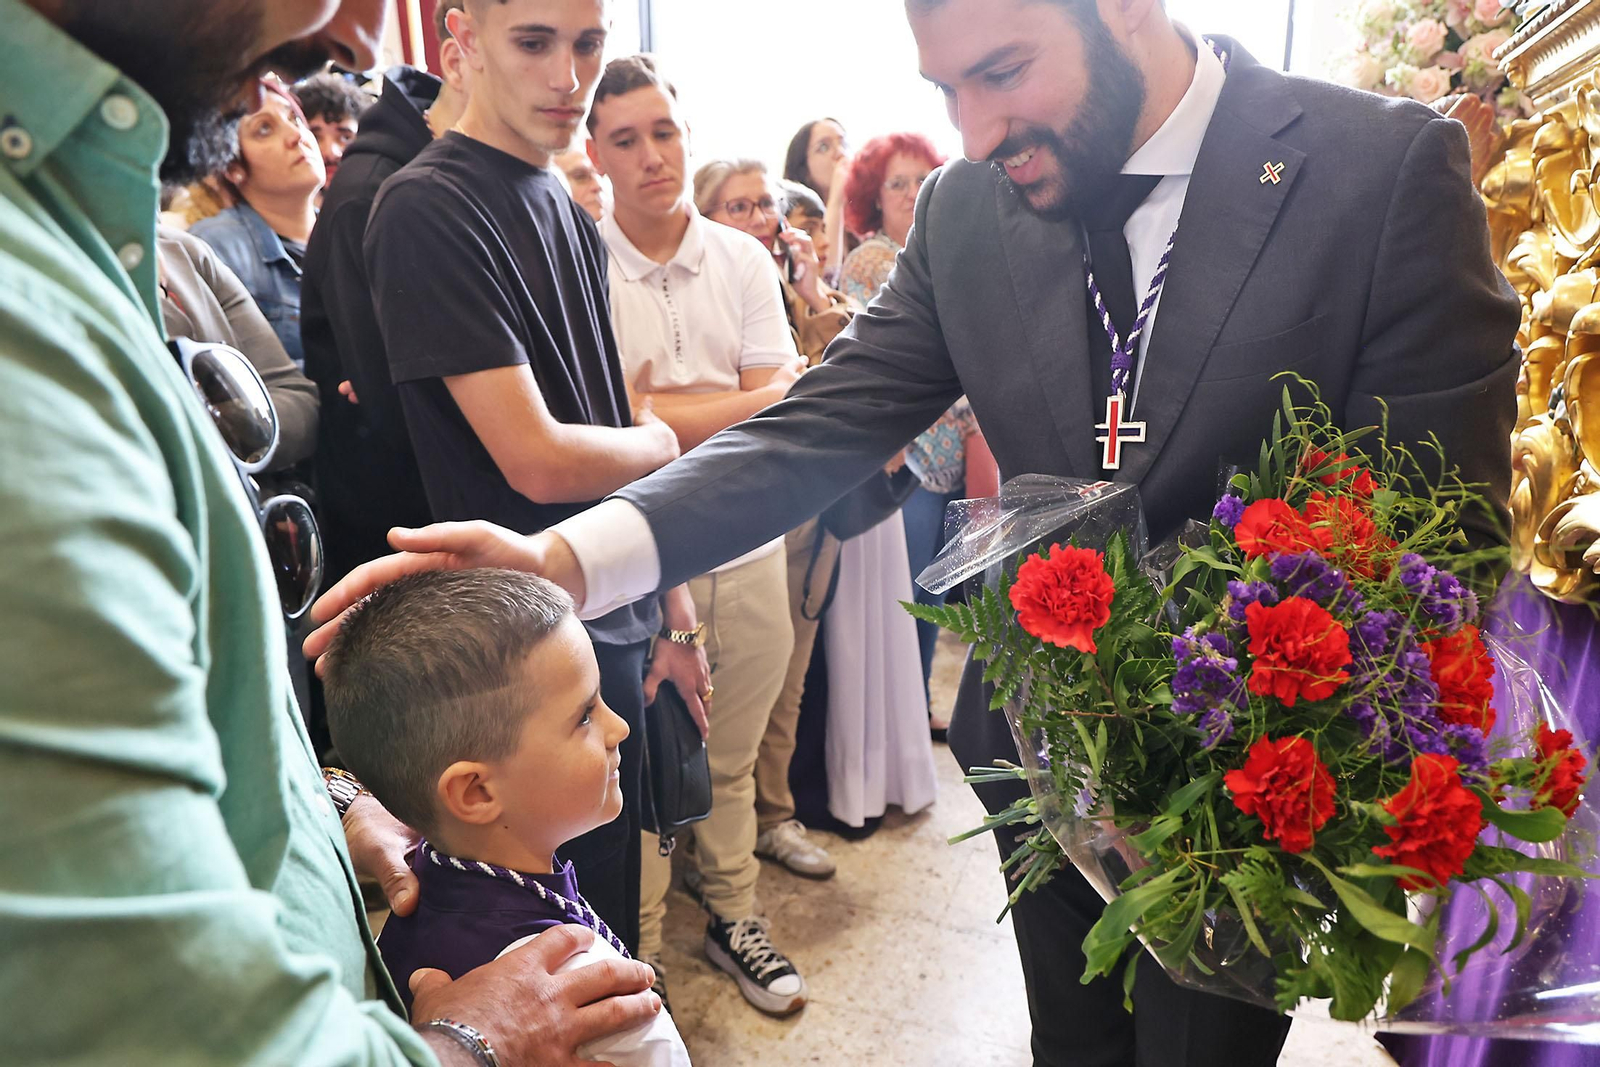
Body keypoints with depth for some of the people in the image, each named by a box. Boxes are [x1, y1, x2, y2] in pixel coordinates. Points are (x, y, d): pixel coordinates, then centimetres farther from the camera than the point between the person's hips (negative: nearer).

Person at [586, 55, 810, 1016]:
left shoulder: (745, 260, 4)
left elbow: (782, 413, -4)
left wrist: (659, 405, -15)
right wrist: (748, 399, -13)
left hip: (748, 544, 4)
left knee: (733, 756, 18)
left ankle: (733, 916, 37)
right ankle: (636, 946, 27)